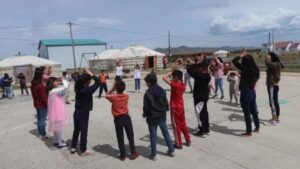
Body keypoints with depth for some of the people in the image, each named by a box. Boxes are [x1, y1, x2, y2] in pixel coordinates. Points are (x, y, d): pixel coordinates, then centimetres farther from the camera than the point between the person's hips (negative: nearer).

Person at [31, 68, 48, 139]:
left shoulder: (33, 84, 3)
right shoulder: (40, 85, -23)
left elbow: (34, 94, 13)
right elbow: (43, 96, -21)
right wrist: (47, 104, -11)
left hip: (36, 104, 8)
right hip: (42, 104, -8)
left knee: (39, 119, 17)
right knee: (42, 120, 2)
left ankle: (41, 133, 28)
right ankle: (43, 134, 12)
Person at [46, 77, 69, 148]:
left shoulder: (52, 91, 10)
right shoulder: (54, 91, -21)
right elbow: (65, 86, -26)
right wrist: (63, 80, -13)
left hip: (57, 112, 10)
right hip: (57, 113, -10)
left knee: (56, 128, 21)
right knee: (59, 128, 3)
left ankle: (56, 141, 35)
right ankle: (60, 143, 15)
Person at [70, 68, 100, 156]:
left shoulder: (78, 88, -2)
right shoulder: (87, 90, -21)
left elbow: (79, 80, 18)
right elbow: (98, 82, -18)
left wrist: (85, 74, 6)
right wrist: (91, 74, -13)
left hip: (76, 112, 7)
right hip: (84, 113, -7)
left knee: (76, 130, 19)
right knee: (83, 132, 4)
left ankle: (73, 148, 30)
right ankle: (83, 151, 15)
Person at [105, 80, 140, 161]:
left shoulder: (113, 97, -12)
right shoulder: (126, 96, -5)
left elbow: (107, 96, 9)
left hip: (118, 119, -2)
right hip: (126, 117, 2)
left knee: (120, 138, 9)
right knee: (130, 136, 13)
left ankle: (122, 155, 17)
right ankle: (133, 153, 20)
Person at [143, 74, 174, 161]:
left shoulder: (148, 93, -17)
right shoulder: (162, 90, -1)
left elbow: (146, 106, -15)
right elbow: (166, 103, 5)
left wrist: (145, 114, 4)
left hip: (152, 117, -5)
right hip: (162, 116, 5)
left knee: (153, 136, 6)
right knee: (166, 133, 17)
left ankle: (153, 155, 16)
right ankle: (171, 151, 27)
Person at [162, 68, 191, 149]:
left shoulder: (174, 85, -21)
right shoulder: (183, 85, 1)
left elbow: (164, 78, -22)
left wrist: (171, 72, -11)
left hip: (175, 108, -7)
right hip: (181, 107, 7)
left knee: (176, 126, 4)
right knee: (183, 124, 20)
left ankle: (179, 144, 12)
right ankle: (188, 141, 29)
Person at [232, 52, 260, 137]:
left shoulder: (245, 68, -17)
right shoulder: (255, 69, 1)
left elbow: (234, 61, -15)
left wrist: (242, 55, -4)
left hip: (245, 93, -7)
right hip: (252, 92, 7)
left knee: (247, 113, 2)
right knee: (254, 111, 21)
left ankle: (249, 131, 10)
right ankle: (257, 127, 35)